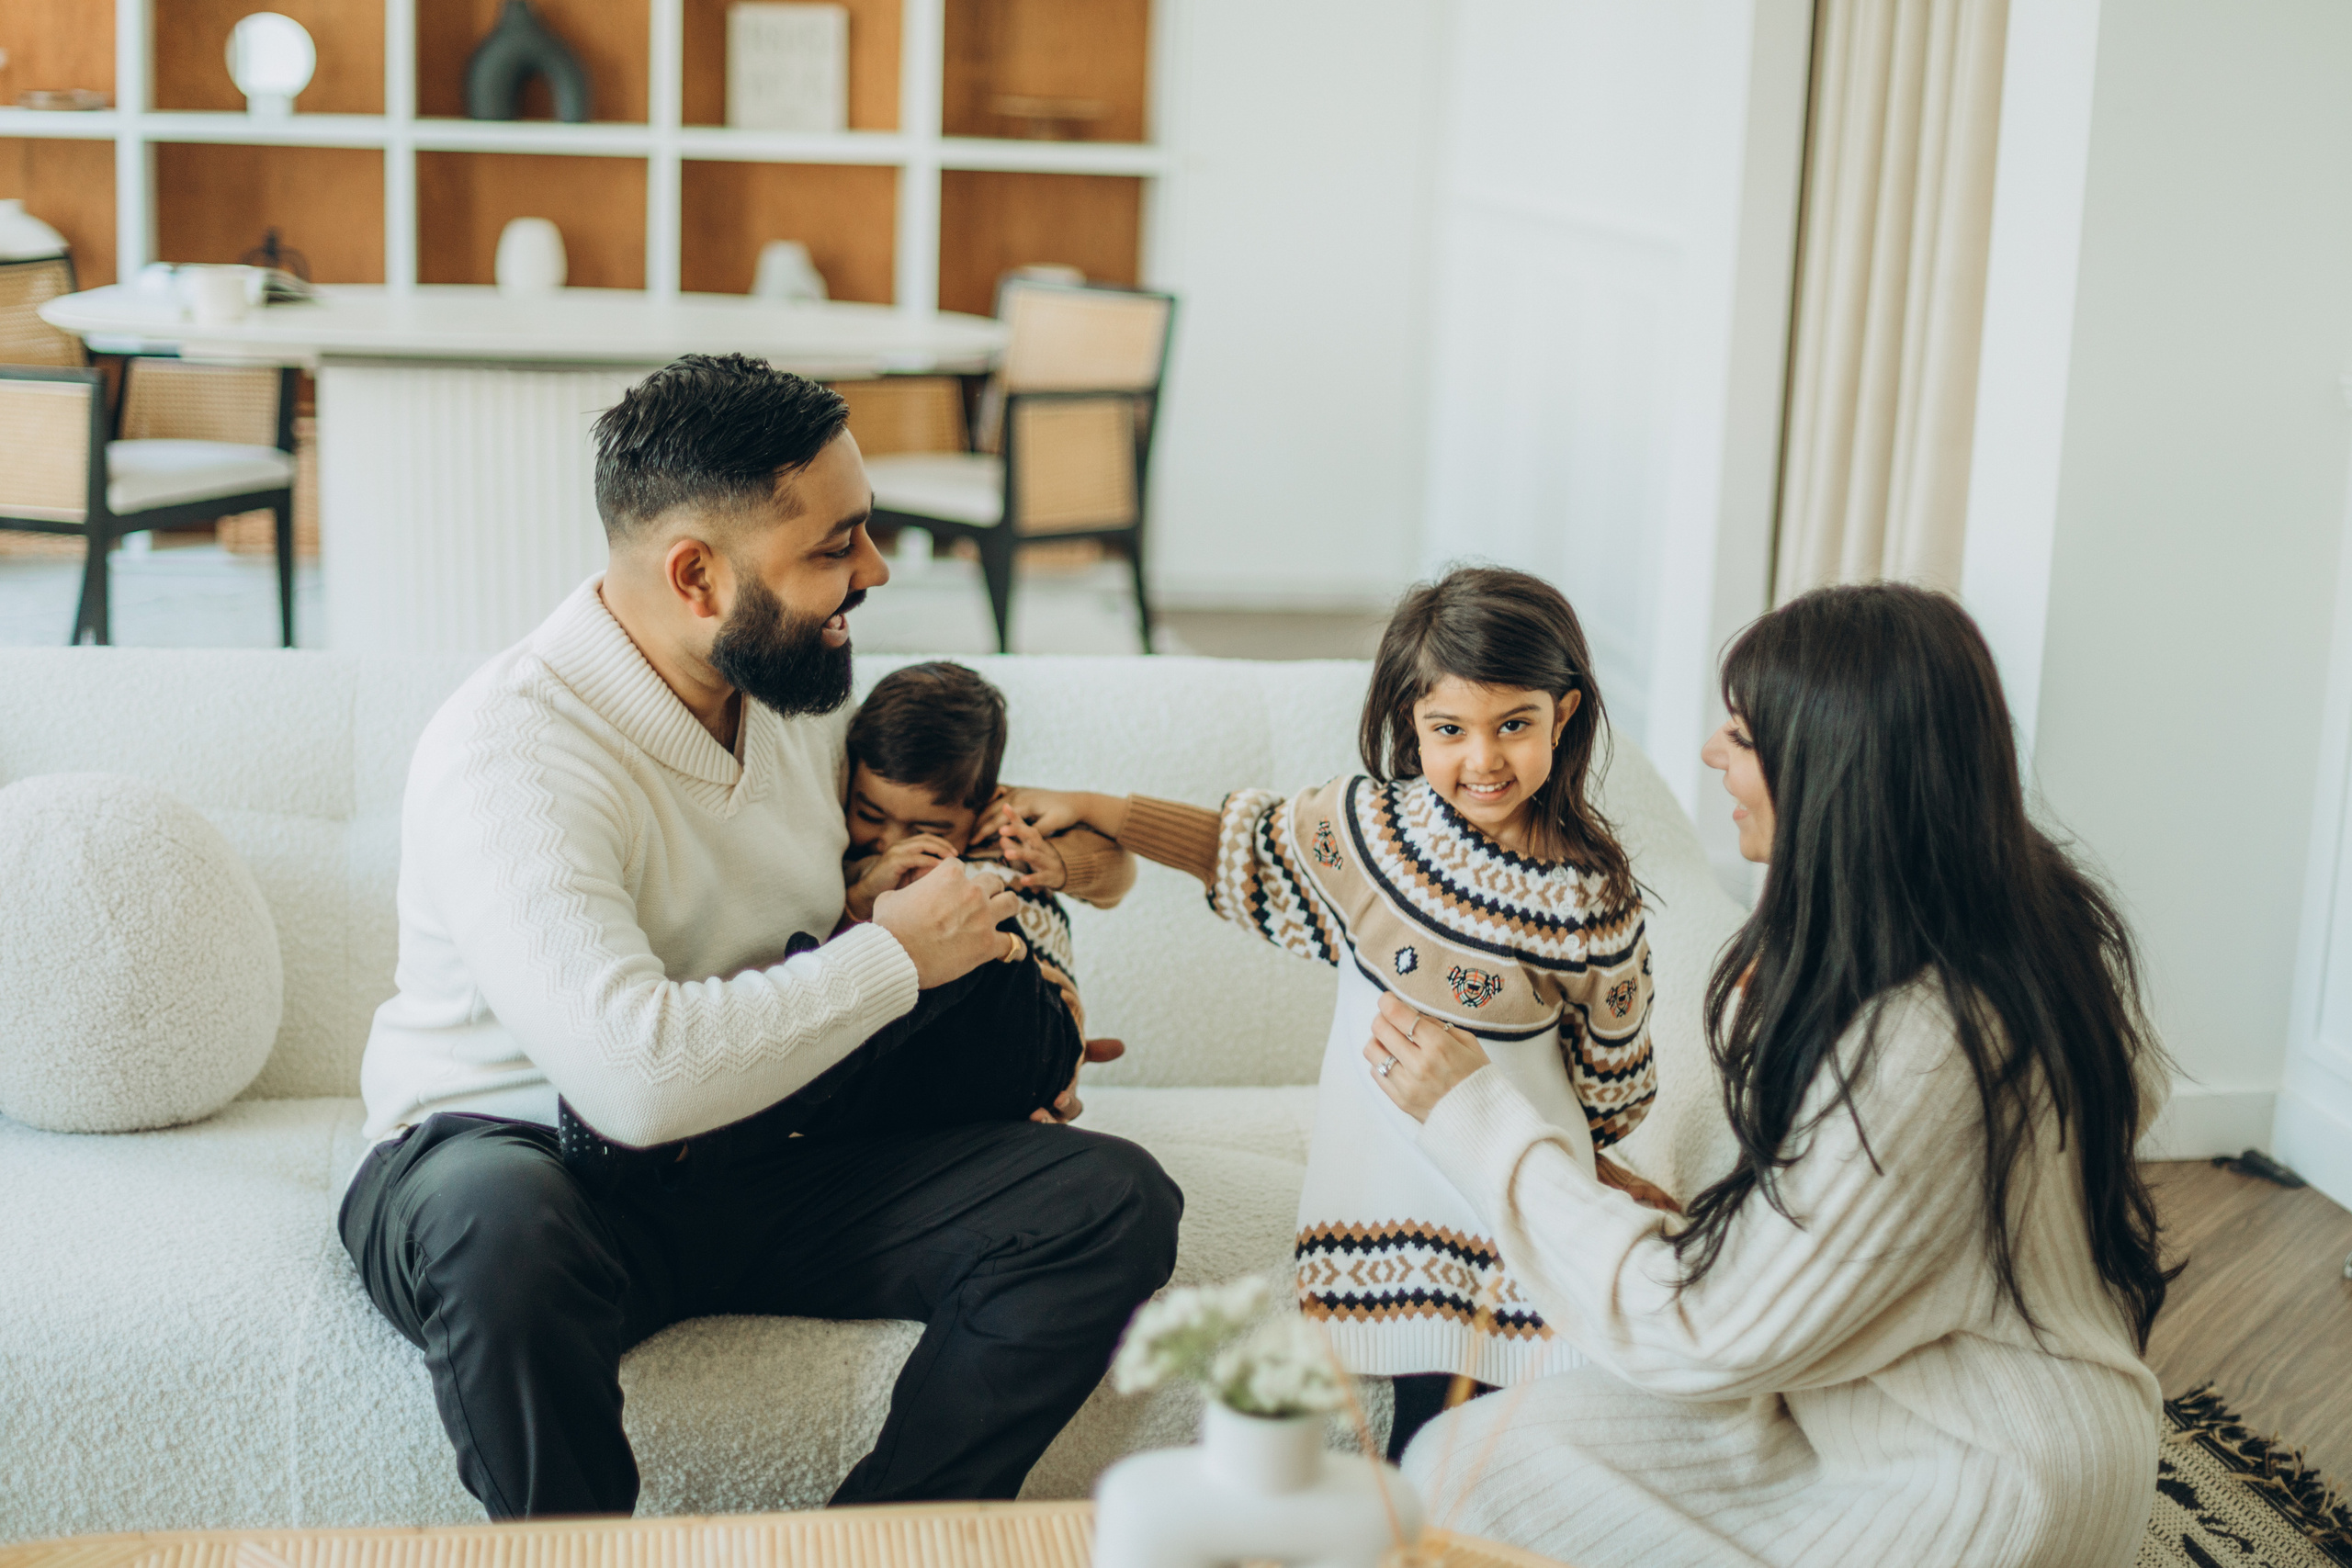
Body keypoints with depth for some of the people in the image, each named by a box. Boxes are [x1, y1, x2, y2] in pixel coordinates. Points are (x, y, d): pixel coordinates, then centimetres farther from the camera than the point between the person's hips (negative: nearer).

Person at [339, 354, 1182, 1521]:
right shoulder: (508, 753, -22)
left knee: (1113, 1202, -14)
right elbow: (639, 1074, -36)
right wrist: (894, 958, -21)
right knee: (499, 1226, -43)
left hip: (754, 1162, 7)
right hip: (503, 1154, -6)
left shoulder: (796, 680, 4)